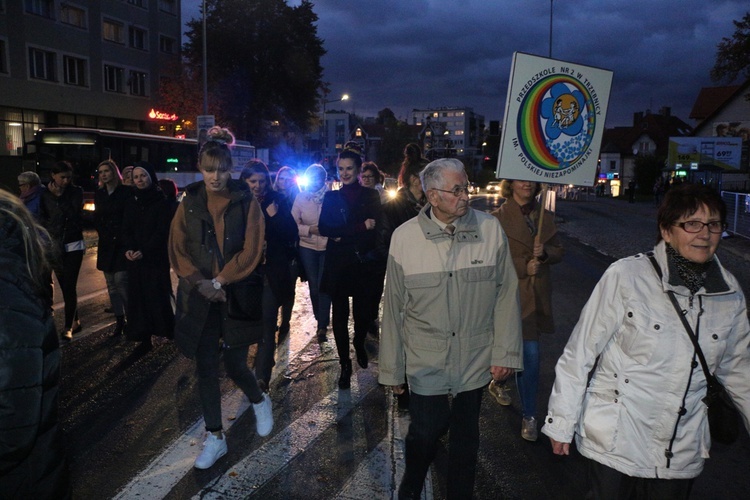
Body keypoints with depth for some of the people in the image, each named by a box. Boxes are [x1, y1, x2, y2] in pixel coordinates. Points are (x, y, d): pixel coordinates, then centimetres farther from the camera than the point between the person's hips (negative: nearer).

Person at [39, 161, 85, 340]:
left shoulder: (76, 192, 0)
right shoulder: (44, 194, 3)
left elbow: (74, 213, -11)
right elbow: (42, 219, 4)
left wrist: (59, 196, -8)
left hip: (73, 245, -2)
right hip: (54, 247, 3)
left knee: (70, 287, -8)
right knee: (65, 287, 8)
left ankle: (68, 326, -2)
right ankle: (75, 321, 22)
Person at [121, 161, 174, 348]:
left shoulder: (161, 201, -6)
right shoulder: (131, 201, 10)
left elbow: (163, 230, -11)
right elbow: (126, 229, 10)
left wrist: (145, 251, -18)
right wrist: (128, 249, -9)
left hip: (157, 256, -4)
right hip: (135, 257, 5)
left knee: (157, 293, -3)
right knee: (138, 295, 3)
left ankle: (164, 329, 14)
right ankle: (144, 336, 8)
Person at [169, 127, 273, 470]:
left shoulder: (246, 203, -4)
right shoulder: (190, 204, 3)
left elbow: (250, 252, -8)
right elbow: (178, 251, 1)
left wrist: (219, 281, -14)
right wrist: (201, 283, -12)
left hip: (237, 296, -2)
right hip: (200, 298, 3)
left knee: (235, 365, 3)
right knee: (205, 368, 6)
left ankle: (259, 402, 37)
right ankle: (215, 437, 22)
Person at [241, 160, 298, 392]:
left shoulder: (277, 201, -1)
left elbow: (291, 235, -6)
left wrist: (275, 216, -18)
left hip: (272, 271, -2)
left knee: (267, 323, -4)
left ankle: (262, 377, -1)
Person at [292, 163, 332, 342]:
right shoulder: (301, 198, 0)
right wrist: (310, 229, -14)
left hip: (328, 247, -2)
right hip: (307, 247, 3)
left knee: (323, 286, -4)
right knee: (314, 285, 11)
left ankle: (322, 326, 6)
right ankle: (322, 322, 30)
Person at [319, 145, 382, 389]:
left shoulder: (371, 196, 7)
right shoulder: (331, 197, 9)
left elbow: (375, 229, -5)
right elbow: (324, 228, -7)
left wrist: (342, 235, -11)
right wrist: (360, 227, -14)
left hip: (364, 265, 0)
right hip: (338, 265, 1)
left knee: (363, 313, 4)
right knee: (340, 315, 2)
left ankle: (359, 344, 37)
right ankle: (345, 364, 16)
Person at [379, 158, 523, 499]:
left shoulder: (490, 230, -7)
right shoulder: (404, 237, -8)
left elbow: (507, 295, -1)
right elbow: (394, 307, -3)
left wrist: (505, 353, -2)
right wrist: (392, 368, 3)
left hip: (476, 361, 1)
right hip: (425, 363, -1)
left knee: (466, 436, 16)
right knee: (425, 432, 11)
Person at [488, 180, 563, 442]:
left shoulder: (545, 216, 7)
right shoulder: (498, 218, -10)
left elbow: (559, 251, 12)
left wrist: (544, 253, -9)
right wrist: (523, 266, -19)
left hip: (538, 295, 6)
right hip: (514, 294, -6)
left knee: (516, 349, 17)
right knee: (530, 354, -7)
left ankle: (498, 382, 46)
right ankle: (529, 415, 10)